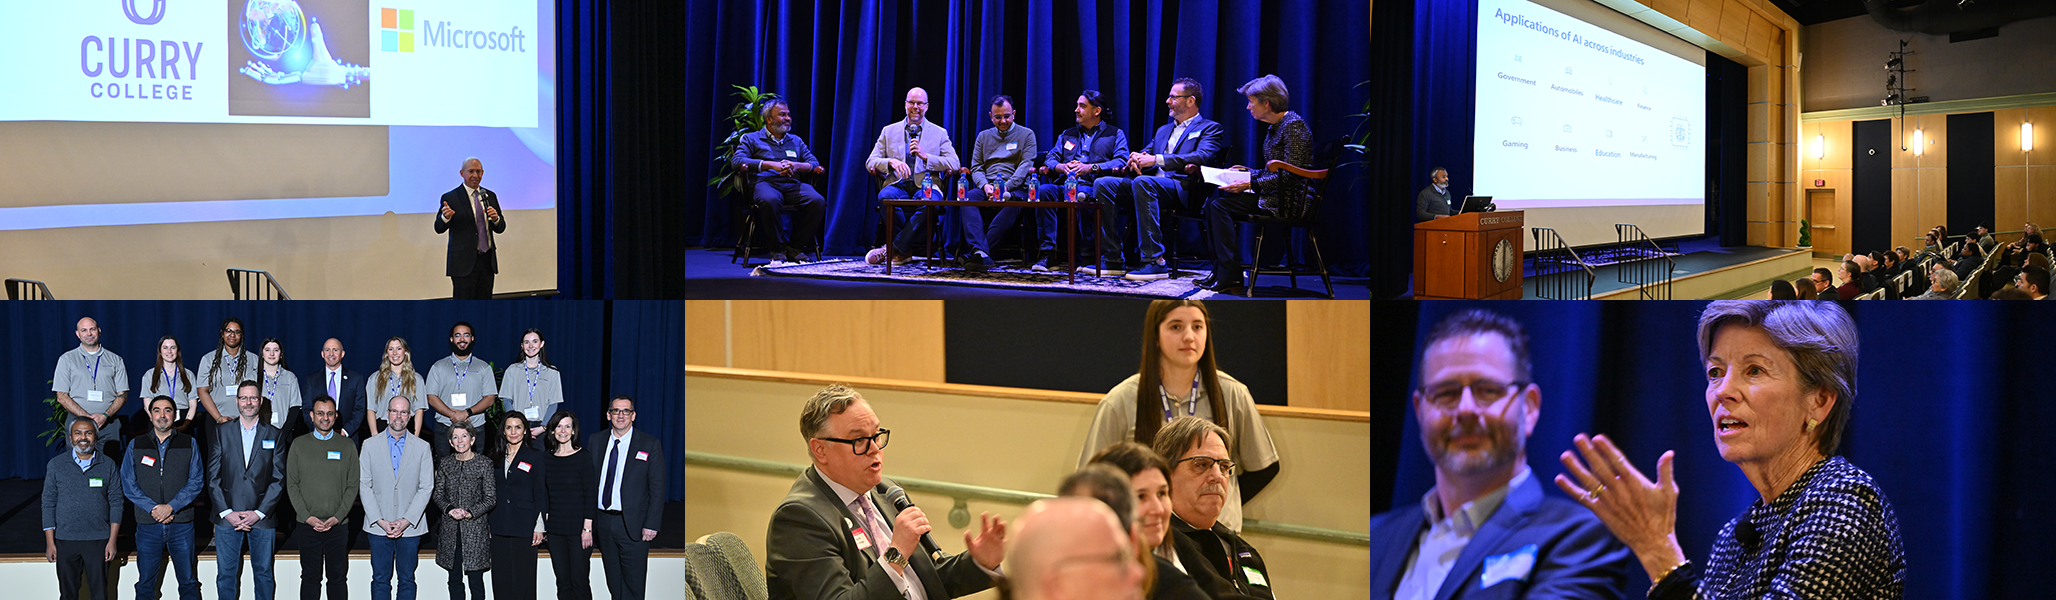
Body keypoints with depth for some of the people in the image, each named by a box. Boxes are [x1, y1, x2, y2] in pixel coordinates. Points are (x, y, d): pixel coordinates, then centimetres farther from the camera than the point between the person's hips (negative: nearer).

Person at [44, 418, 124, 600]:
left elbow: (116, 503, 4)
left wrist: (112, 540, -3)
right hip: (65, 541, 1)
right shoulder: (56, 465, 4)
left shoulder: (108, 465, 4)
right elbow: (48, 503, 6)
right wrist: (49, 542, 0)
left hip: (98, 541, -1)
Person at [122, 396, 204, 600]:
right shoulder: (135, 446, 7)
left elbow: (195, 483, -1)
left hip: (181, 524, -1)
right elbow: (128, 484, 2)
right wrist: (153, 508, -11)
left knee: (188, 582, 4)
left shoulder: (189, 444, 5)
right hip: (147, 524, 1)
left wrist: (171, 507, -14)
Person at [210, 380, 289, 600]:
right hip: (227, 516, 0)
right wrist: (226, 512, -8)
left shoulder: (275, 435, 6)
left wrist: (259, 513, -9)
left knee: (264, 574, 6)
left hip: (262, 518, 0)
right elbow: (213, 477, 2)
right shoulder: (222, 431, 6)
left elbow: (279, 479, 1)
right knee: (226, 575, 3)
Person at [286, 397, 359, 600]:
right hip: (308, 525, 0)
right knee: (310, 576, 6)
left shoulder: (347, 445, 4)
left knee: (337, 576, 4)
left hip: (338, 524, 0)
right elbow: (292, 485, 3)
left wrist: (338, 517, -9)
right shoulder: (299, 445, 4)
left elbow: (353, 485, 3)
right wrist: (307, 516, -8)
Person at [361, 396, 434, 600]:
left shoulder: (422, 447, 4)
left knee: (407, 580, 5)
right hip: (379, 527, 0)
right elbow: (364, 486, 1)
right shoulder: (370, 445, 5)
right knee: (380, 580, 3)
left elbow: (426, 488, 0)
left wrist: (406, 520, -10)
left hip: (410, 527, 0)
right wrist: (380, 521, -9)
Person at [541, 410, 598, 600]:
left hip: (578, 529, -5)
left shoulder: (583, 457, -6)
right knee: (563, 582, 7)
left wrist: (587, 528, -12)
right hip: (555, 528, 5)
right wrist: (543, 525, 8)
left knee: (579, 581, -3)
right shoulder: (547, 459, 8)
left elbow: (591, 495, -7)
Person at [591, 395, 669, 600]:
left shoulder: (650, 445, -4)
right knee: (613, 581, 12)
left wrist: (651, 524, -10)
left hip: (633, 525, -4)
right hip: (602, 520, 4)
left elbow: (657, 489, -4)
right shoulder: (595, 441, 7)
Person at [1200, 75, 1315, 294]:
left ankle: (1231, 278, -19)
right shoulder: (1275, 127, 16)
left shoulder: (1293, 125, -14)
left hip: (1291, 200, -10)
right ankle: (1220, 272, 0)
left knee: (1220, 206, -19)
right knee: (1213, 202, 2)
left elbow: (1290, 176, -21)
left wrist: (1251, 184, -21)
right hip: (1275, 194, 10)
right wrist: (1248, 173, 11)